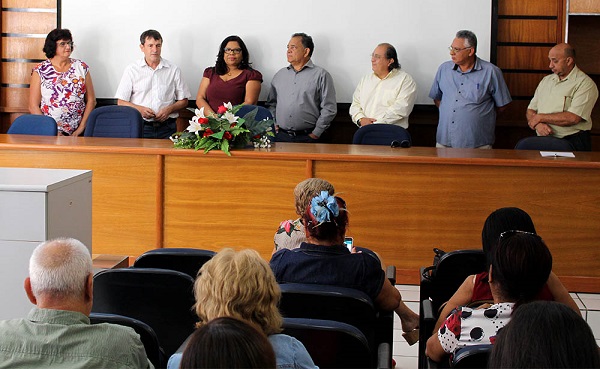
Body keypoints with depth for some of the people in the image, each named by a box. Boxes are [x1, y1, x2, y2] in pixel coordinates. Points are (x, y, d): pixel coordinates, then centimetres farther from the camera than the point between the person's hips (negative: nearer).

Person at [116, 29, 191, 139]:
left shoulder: (173, 70, 13)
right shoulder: (132, 69, 10)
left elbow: (183, 101, 16)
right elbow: (121, 102, 7)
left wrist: (169, 109, -4)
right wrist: (140, 109, -11)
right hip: (141, 127, -1)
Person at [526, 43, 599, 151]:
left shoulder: (585, 84, -3)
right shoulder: (546, 80, 20)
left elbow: (573, 118, -15)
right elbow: (530, 110, 18)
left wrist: (540, 117, -5)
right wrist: (538, 124, -7)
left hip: (571, 141, -6)